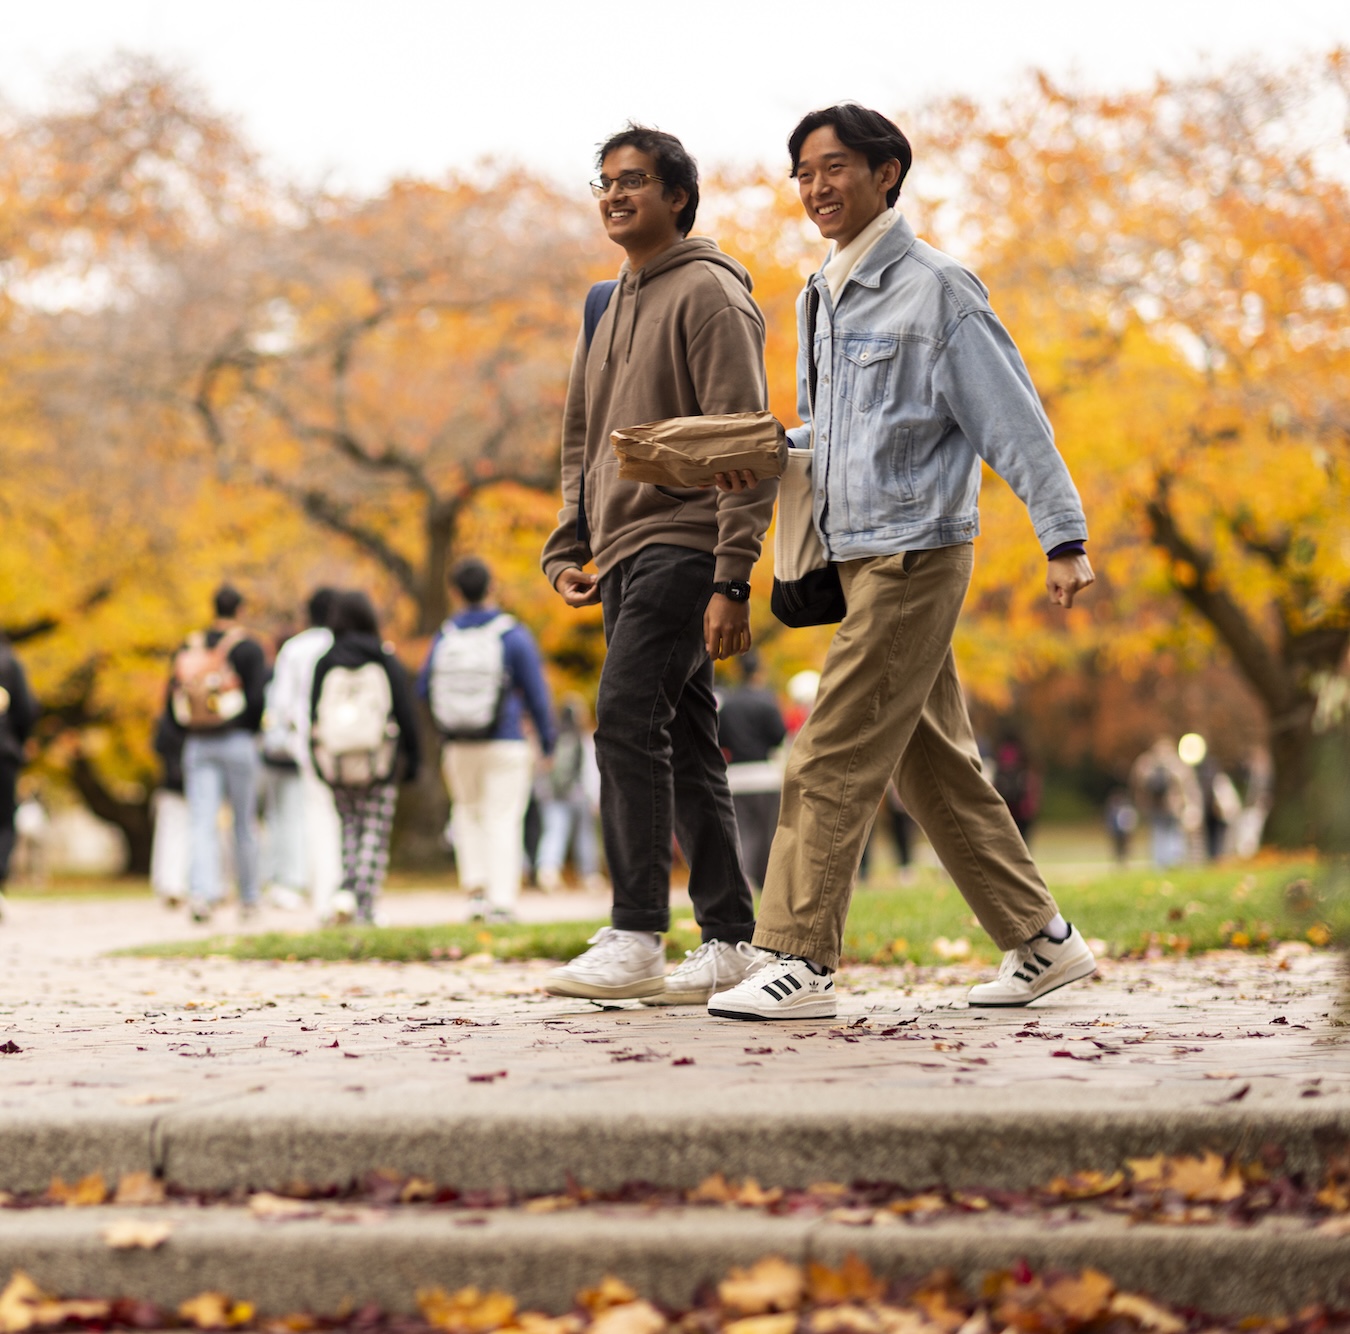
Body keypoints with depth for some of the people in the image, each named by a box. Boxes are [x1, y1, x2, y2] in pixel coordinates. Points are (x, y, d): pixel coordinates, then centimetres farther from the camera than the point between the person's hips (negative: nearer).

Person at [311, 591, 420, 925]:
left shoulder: (325, 664, 1)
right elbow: (405, 714, -1)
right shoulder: (387, 662, -3)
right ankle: (365, 907, -6)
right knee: (376, 834, 2)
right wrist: (411, 759, 6)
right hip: (381, 763, -2)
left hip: (337, 764, 2)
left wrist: (319, 760, 10)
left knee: (350, 828, 16)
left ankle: (348, 888, -4)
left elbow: (314, 715, 3)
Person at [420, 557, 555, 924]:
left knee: (468, 811, 20)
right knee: (503, 820, 1)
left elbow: (424, 690, 9)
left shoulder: (444, 637, 1)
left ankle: (476, 884, 7)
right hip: (506, 743, -2)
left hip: (458, 746, 3)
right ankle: (502, 901, -5)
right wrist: (547, 739, 7)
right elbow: (536, 692, -4)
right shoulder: (513, 635, -7)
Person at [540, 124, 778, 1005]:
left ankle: (637, 940, -17)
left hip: (681, 548, -9)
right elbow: (584, 439, 26)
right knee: (683, 744, 8)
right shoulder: (611, 308, 22)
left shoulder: (709, 295, -6)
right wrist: (567, 550, 12)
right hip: (621, 558, 9)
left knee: (627, 722, -18)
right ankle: (731, 941, 11)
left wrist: (732, 579, -20)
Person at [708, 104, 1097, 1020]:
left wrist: (1065, 538, -15)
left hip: (915, 555, -9)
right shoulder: (821, 297, 16)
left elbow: (1014, 420, -11)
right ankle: (1042, 941, 20)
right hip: (860, 556, 9)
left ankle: (800, 960, -5)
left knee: (831, 762, -10)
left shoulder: (937, 289, -9)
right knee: (936, 766, 12)